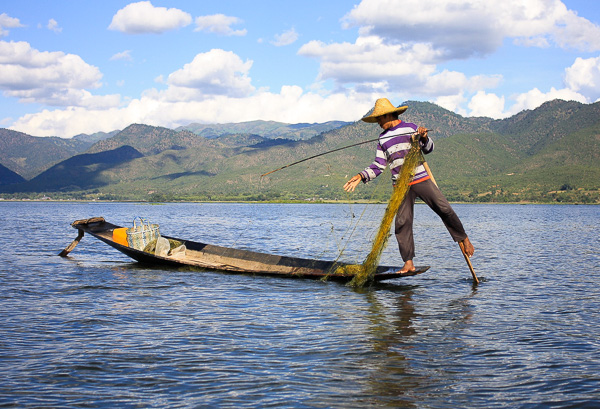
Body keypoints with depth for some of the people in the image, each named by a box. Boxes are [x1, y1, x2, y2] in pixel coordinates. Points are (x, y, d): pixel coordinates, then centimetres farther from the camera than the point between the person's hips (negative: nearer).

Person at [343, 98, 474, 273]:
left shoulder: (411, 128, 6)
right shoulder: (383, 139, 16)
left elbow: (428, 149, 4)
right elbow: (378, 166, 14)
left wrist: (424, 138, -17)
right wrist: (361, 177, 2)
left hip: (421, 179, -3)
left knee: (444, 209, -13)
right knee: (402, 222, -6)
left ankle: (464, 239, 7)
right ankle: (408, 263, -2)